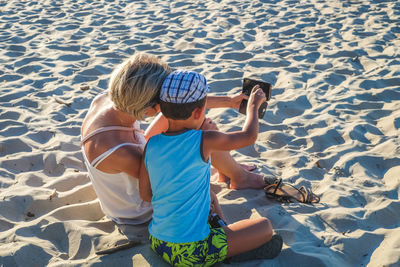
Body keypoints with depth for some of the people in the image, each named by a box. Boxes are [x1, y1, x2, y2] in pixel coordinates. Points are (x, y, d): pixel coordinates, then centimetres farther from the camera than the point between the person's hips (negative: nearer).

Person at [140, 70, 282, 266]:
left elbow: (145, 194, 6)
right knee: (265, 226, 10)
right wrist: (253, 106, 18)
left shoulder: (151, 144, -4)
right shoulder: (204, 142, -18)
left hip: (156, 243, 7)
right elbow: (249, 136, -1)